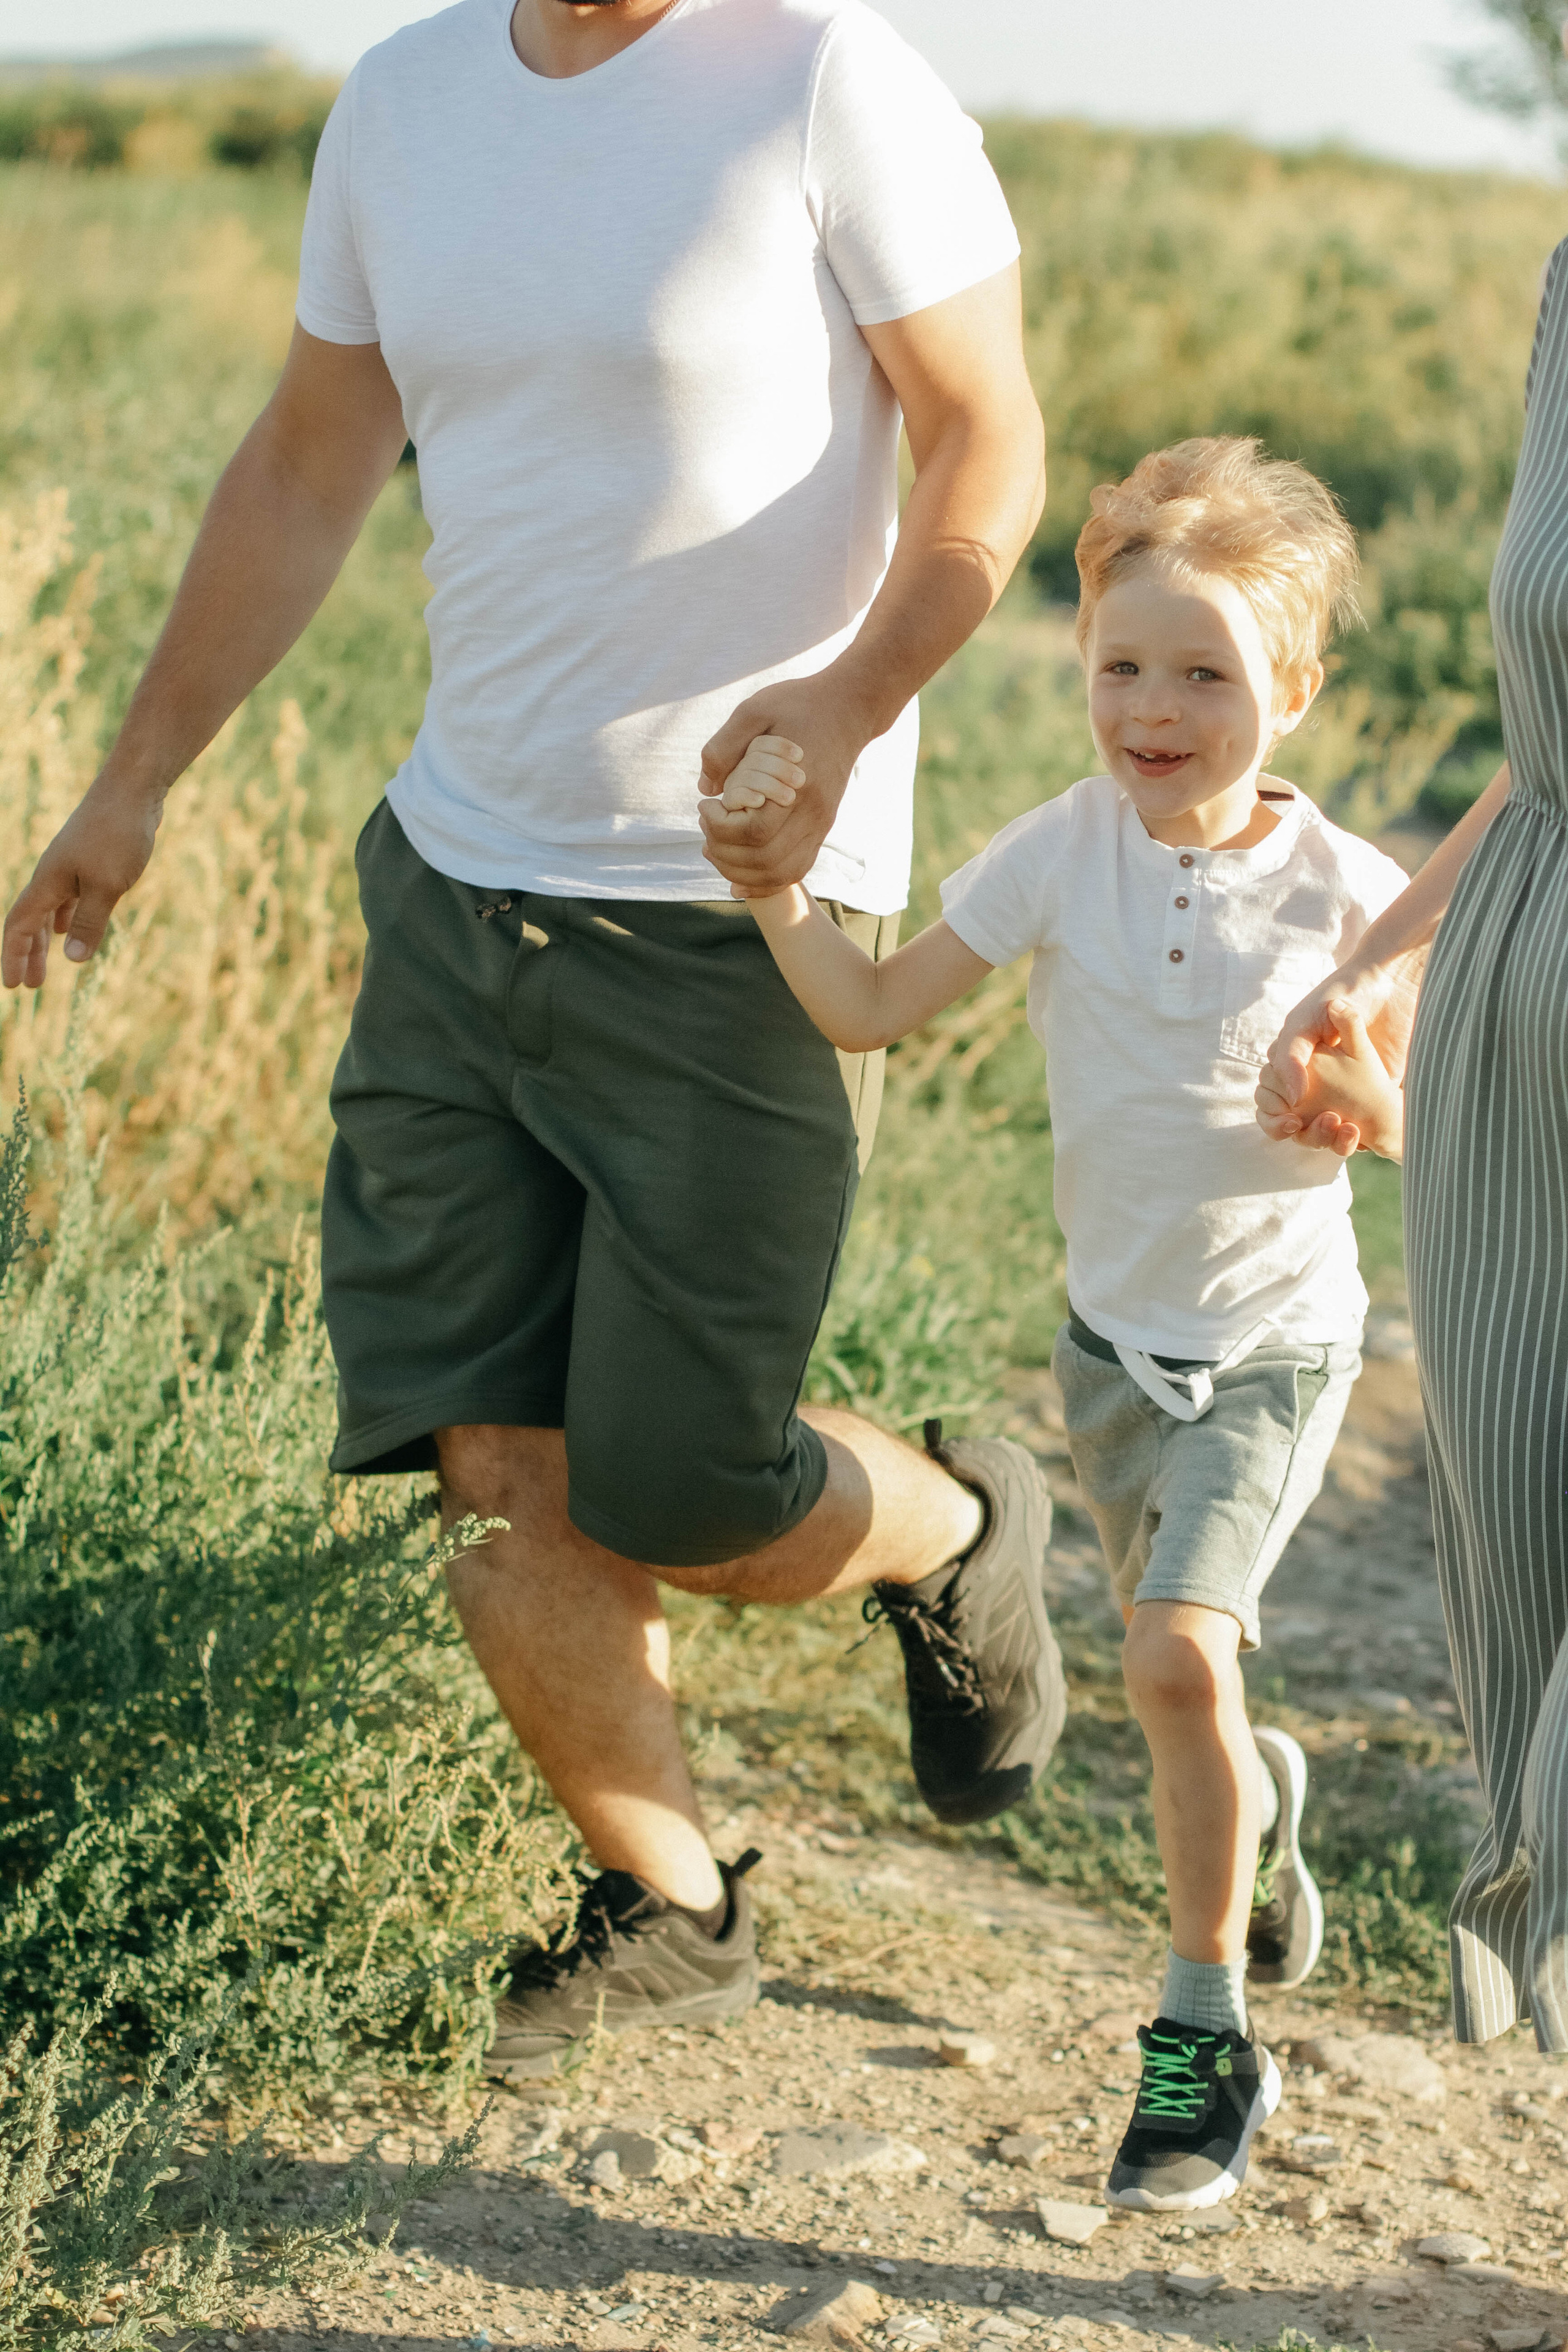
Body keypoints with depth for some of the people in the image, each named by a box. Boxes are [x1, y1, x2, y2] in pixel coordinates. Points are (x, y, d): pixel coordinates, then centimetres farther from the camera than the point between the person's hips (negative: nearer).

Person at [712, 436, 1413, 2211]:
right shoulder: (1060, 854, -10)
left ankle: (1205, 2033, -2)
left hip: (1274, 1340, -3)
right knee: (1175, 1666, 16)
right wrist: (776, 879, -21)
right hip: (1114, 1330, 4)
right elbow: (873, 1011, -8)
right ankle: (1256, 1800, 52)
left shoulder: (1339, 893, -15)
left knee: (1179, 1651, -18)